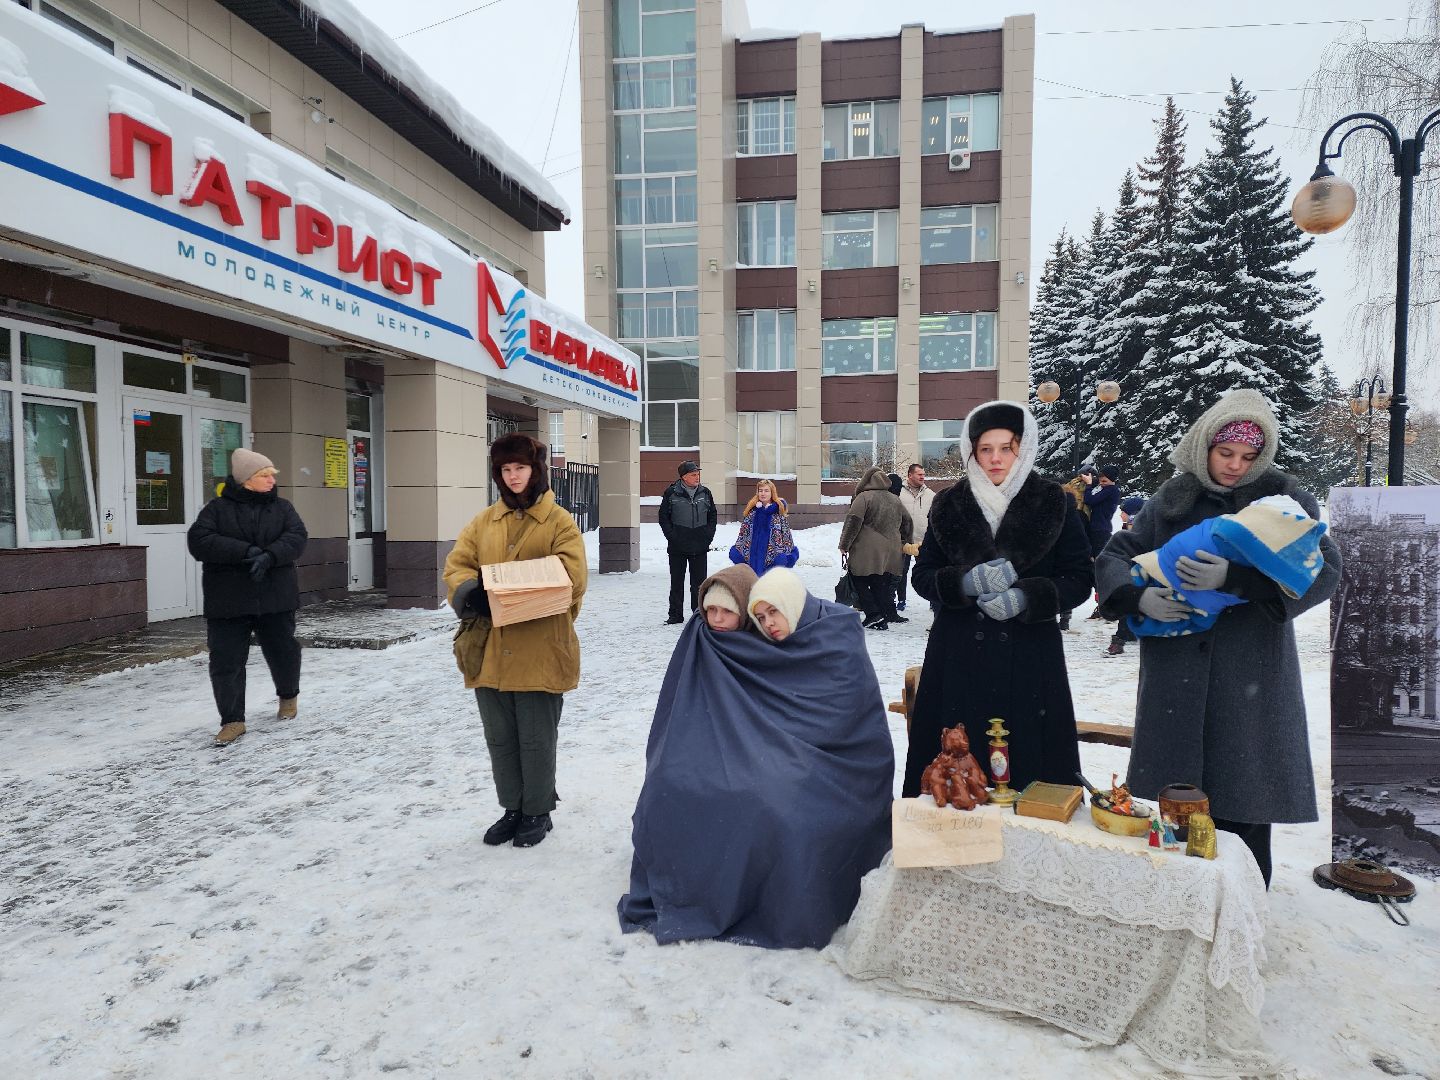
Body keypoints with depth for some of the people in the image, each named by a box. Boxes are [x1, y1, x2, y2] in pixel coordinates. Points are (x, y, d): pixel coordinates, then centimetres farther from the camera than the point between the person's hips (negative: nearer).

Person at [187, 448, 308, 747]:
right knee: (226, 661, -2)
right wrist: (245, 551, -22)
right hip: (228, 601, -1)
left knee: (283, 651, 12)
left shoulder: (281, 507, 7)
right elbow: (199, 541, -12)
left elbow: (296, 537, -7)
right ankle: (233, 720, 10)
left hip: (275, 598, 2)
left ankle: (289, 696, 40)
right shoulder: (217, 508, 1)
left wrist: (269, 556, -25)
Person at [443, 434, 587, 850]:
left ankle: (538, 812, 28)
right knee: (500, 737, 16)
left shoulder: (559, 522, -4)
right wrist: (471, 593, -19)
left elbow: (571, 578, -16)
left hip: (540, 651, -5)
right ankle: (513, 809, 34)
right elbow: (457, 565, 4)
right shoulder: (484, 521, 11)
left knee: (536, 738, 8)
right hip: (490, 650, 5)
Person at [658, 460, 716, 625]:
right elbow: (663, 517, 1)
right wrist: (672, 536, -8)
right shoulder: (671, 493, -2)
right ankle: (676, 615, 15)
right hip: (678, 547, -2)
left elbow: (713, 516, 15)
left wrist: (709, 535, 4)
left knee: (699, 582, 6)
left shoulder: (705, 492, 7)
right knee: (676, 582, 6)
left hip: (700, 546, 2)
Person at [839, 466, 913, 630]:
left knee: (859, 581, 3)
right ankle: (885, 618, 12)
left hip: (867, 552, -6)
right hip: (890, 553, 6)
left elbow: (853, 522, -13)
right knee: (882, 584, 12)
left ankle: (873, 613, -8)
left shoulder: (863, 497, -6)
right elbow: (907, 521, 25)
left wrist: (844, 546, -8)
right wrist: (906, 541, 38)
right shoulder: (895, 500, 15)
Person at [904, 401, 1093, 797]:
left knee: (1028, 763, 2)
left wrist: (1027, 598, -18)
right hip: (958, 657, 1)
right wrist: (966, 582, -15)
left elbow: (1079, 580, 1)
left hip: (1030, 657, -1)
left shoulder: (1056, 505, 2)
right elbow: (922, 575, 6)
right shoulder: (949, 505, 6)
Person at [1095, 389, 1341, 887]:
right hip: (1177, 674, 2)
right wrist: (1139, 596, -11)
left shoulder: (1284, 497, 2)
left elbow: (1325, 568, -9)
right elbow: (1115, 555, 9)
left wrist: (1234, 577, -22)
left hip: (1250, 677, -2)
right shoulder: (1173, 499, 8)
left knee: (1242, 811, 0)